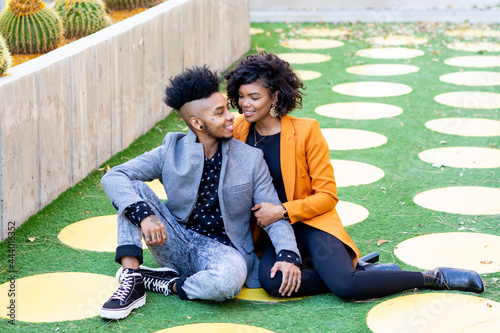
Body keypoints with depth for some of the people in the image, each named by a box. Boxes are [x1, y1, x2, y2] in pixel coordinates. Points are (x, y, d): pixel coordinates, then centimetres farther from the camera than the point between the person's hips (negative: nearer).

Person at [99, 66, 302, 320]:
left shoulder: (251, 159, -3)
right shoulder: (171, 151, -3)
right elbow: (113, 178, -12)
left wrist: (288, 255, -22)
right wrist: (144, 214, -31)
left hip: (222, 249, -2)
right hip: (177, 243, 2)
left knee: (228, 279, -39)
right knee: (132, 189, -16)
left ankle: (169, 284, -10)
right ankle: (132, 282, -22)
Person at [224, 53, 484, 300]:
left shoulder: (306, 131, -8)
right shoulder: (237, 132, 3)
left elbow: (327, 196, -7)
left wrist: (282, 211, -17)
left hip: (311, 223, -4)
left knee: (344, 286, -30)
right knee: (272, 281, -31)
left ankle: (434, 277, -8)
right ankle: (357, 269, -12)